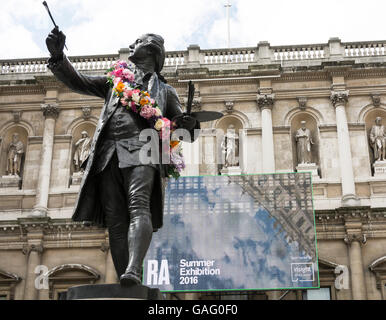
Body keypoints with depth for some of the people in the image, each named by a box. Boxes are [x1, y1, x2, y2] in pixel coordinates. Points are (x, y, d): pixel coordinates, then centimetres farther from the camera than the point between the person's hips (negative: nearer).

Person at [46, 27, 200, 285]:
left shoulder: (165, 91, 25)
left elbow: (185, 134, 19)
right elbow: (77, 81, 23)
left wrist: (190, 125, -6)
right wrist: (58, 56, 6)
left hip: (141, 150, -2)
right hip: (109, 154, 3)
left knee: (138, 207, -26)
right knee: (115, 222, -9)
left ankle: (133, 271, -42)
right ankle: (126, 288, -12)